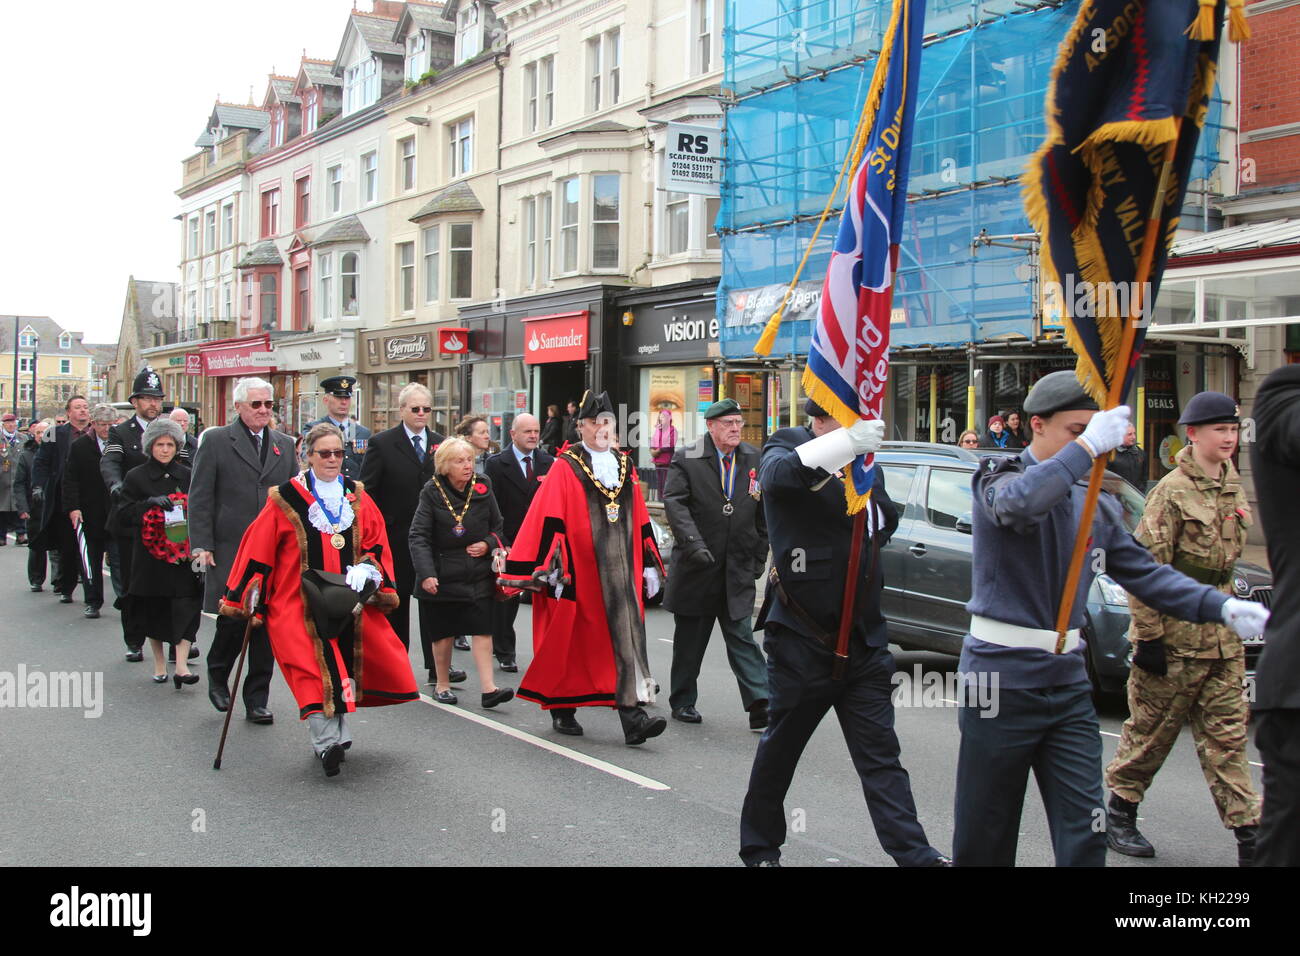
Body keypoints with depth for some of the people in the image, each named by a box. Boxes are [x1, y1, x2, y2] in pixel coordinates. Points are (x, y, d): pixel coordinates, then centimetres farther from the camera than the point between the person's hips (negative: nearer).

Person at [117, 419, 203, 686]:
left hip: (183, 554, 0)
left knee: (186, 607, -11)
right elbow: (123, 517, -3)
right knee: (153, 611, 8)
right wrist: (149, 503, -18)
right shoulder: (136, 477, 2)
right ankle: (159, 664, 22)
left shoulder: (188, 475, 8)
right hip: (150, 556, 0)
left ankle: (181, 665, -14)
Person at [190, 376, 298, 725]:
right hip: (230, 550, -4)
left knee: (267, 625, 4)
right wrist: (202, 545, -8)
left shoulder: (284, 445, 14)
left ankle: (256, 699, 15)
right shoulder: (216, 441, 2)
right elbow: (200, 497, -1)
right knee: (233, 618, -5)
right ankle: (217, 676, 25)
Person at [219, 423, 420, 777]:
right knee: (314, 666, -17)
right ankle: (326, 740, -19)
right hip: (299, 602, -4)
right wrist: (242, 600, 0)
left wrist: (366, 568, -6)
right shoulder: (285, 500, 0)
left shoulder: (357, 498, 11)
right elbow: (258, 549, 1)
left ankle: (335, 730, 13)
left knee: (345, 665, 0)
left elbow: (377, 542, 14)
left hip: (348, 602, 4)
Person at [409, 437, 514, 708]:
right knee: (444, 631, 8)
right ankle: (442, 684, 25)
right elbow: (419, 536, -11)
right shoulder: (432, 493, -7)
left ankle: (488, 688, -9)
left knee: (482, 628, -7)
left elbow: (498, 526, 14)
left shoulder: (482, 488, 1)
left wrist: (488, 544, -7)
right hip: (443, 573, -2)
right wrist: (426, 573, -22)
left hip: (479, 572, 2)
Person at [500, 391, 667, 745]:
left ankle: (632, 715, -8)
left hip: (622, 570, 4)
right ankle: (561, 711, 22)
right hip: (578, 572, -4)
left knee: (627, 637, -5)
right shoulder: (566, 468, -2)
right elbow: (549, 520, -7)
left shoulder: (625, 467, 13)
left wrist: (650, 565, 14)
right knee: (571, 640, 5)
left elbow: (640, 520, 15)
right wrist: (551, 567, -13)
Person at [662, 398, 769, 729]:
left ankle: (760, 705, -7)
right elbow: (674, 502, -13)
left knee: (742, 638, -2)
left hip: (738, 569, 2)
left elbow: (764, 513, 13)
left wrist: (759, 556, 10)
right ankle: (682, 702, 22)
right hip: (696, 567, -2)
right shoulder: (686, 459, -4)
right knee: (689, 640, 9)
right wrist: (693, 543, -25)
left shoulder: (755, 460, 7)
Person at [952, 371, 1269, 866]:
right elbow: (1018, 503, -33)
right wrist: (1086, 446, -32)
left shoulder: (1096, 505, 10)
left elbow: (1143, 571, 8)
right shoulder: (998, 479, -9)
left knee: (1084, 830, 4)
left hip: (1068, 681, 5)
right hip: (1001, 680, -5)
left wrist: (1221, 606, -5)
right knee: (986, 831, 7)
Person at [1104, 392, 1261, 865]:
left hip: (1222, 635, 6)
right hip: (1175, 635, -6)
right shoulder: (1172, 491, -13)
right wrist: (1148, 636, -18)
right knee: (1152, 729, 6)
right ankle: (1120, 816, 21)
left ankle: (1248, 832, 9)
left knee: (1227, 734, 7)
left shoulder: (1232, 487, 10)